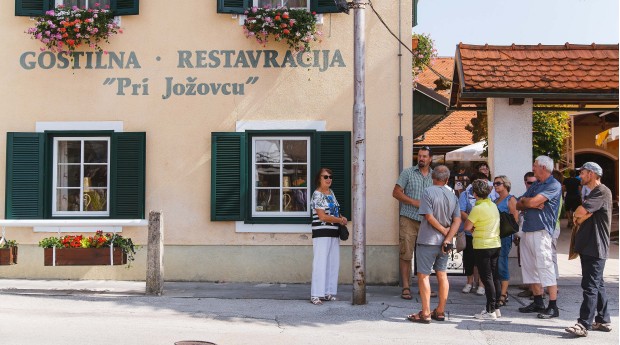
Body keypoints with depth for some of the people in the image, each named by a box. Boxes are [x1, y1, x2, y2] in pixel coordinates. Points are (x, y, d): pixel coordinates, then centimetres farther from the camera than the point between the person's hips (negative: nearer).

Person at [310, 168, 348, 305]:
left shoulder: (331, 193, 14)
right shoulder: (317, 195, -11)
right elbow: (322, 216, -17)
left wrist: (342, 217, 4)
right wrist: (340, 220, -9)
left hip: (334, 233, 8)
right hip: (321, 233, -8)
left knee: (334, 263, 8)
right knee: (320, 263, -9)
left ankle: (328, 292, 16)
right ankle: (316, 295, -6)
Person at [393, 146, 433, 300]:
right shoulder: (408, 173, 3)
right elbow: (396, 192, -1)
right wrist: (414, 202, -11)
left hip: (427, 220, 3)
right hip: (408, 219, -3)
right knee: (405, 254, -5)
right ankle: (406, 287, 1)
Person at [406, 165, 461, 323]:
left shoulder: (428, 192, -12)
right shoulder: (452, 195, 6)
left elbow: (429, 216, -18)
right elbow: (457, 220, -1)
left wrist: (443, 230, -7)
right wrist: (448, 238, -8)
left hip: (428, 241, -6)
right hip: (443, 242, 6)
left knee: (423, 275, 0)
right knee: (442, 275, 12)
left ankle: (425, 313, -1)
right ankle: (440, 312, 18)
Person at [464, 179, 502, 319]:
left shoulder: (478, 208, -17)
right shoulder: (493, 205, 8)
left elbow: (466, 227, -14)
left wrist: (473, 229, 5)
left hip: (483, 247, -8)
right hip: (496, 244, 8)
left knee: (487, 278, -3)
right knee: (494, 277, 12)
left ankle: (490, 311, 0)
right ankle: (496, 308, 19)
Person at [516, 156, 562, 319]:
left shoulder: (554, 185, -7)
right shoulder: (535, 185, 20)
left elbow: (532, 202, -18)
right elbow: (519, 205, 14)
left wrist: (524, 200, 3)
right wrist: (532, 204, -5)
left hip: (541, 231, -9)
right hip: (527, 230, 9)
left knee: (545, 267, -9)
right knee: (530, 268, 11)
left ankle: (553, 306, -4)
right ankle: (538, 302, 21)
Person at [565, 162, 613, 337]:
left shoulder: (602, 192, -13)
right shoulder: (592, 194, 20)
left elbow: (580, 212, -23)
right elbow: (580, 218, 15)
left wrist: (577, 215, -1)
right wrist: (580, 217, -7)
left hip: (595, 248, -10)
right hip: (588, 247, 10)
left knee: (591, 286, -11)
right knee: (597, 284, 14)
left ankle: (584, 324, -14)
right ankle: (603, 320, 21)